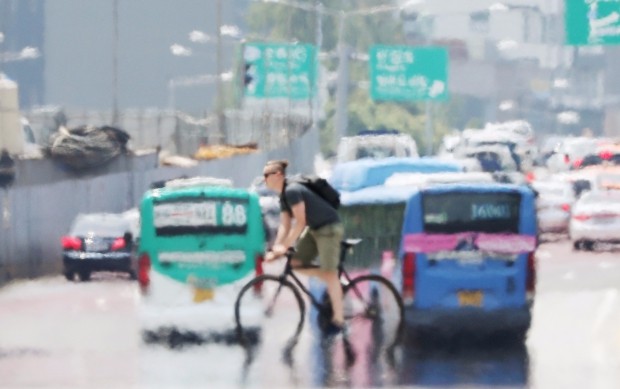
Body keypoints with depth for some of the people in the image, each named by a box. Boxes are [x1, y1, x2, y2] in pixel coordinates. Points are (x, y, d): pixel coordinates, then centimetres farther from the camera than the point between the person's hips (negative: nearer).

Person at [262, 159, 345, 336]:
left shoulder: (292, 191, -22)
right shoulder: (284, 196, 7)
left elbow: (300, 223, -25)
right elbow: (285, 225, 5)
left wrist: (285, 246, -23)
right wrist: (276, 249, -6)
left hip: (329, 228, -10)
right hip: (314, 229, 10)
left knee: (329, 272, -9)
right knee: (296, 263, 4)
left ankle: (338, 319, -6)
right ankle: (334, 282, 18)